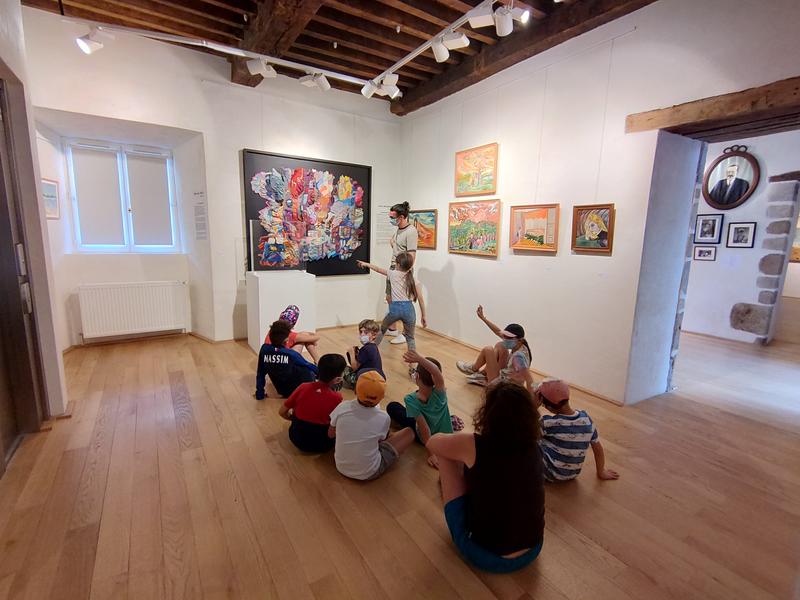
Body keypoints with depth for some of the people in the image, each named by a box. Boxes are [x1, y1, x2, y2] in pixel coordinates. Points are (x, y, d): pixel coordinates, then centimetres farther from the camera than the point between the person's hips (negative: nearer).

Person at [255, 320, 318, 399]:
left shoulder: (264, 349, -13)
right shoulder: (291, 354, -24)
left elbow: (260, 374, -3)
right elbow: (309, 366, -6)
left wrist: (260, 394, 9)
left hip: (282, 391, 5)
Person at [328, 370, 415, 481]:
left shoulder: (342, 407, -18)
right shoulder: (383, 418, -22)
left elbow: (331, 434, 1)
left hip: (341, 467, 4)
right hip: (369, 473, -3)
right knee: (409, 432, 7)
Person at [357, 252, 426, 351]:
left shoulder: (393, 274, 5)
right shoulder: (413, 279, 7)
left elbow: (378, 269, 22)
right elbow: (421, 300, 4)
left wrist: (366, 264, 39)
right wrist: (423, 317, 11)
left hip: (395, 308, 0)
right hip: (409, 309, 1)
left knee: (382, 329, 26)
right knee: (410, 338, 16)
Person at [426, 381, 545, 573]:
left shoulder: (474, 446, -22)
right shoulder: (533, 447, -8)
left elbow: (432, 442, -2)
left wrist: (458, 442, 16)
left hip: (485, 556, -5)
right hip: (532, 552, 5)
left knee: (446, 456, 3)